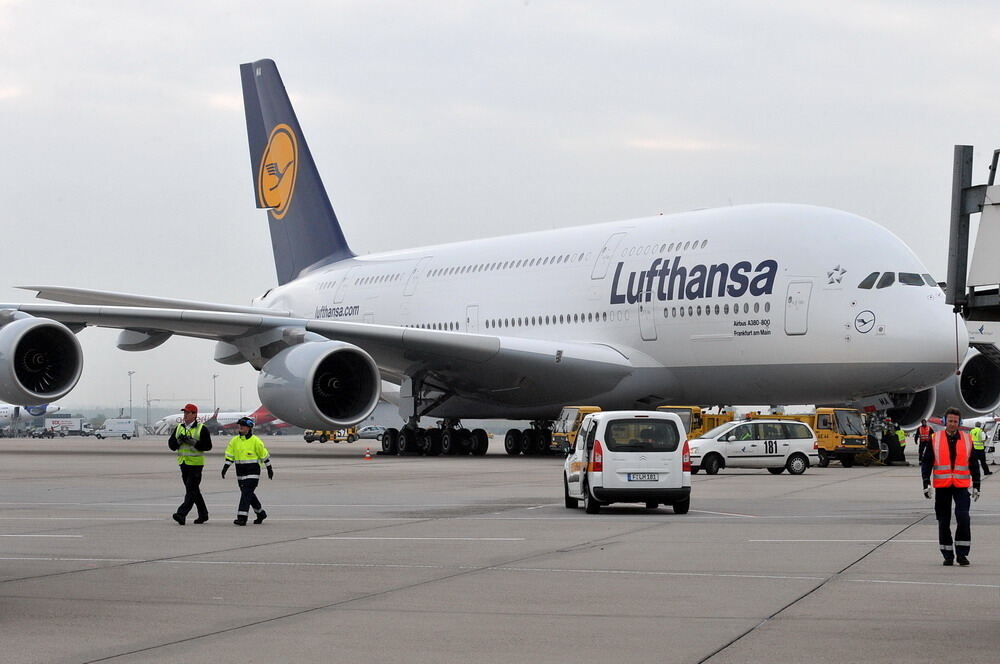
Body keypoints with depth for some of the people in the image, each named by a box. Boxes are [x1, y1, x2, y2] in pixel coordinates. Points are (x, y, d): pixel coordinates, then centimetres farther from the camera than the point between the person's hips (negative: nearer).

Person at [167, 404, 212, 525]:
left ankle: (182, 514, -20)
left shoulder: (202, 429, -6)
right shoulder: (179, 428, 11)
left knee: (191, 490, -12)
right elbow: (171, 444, 8)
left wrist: (192, 442, -20)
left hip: (195, 464, -7)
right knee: (194, 490, 13)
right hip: (183, 463, 7)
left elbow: (207, 446, -14)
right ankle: (203, 514, 23)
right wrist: (179, 440, -12)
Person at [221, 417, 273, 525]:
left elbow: (264, 455, -1)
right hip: (240, 472, 6)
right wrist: (225, 467, 1)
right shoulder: (235, 440, 7)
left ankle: (242, 518, -17)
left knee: (246, 493, -14)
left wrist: (269, 469, 4)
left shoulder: (255, 441, -8)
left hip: (252, 472, -6)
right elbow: (230, 455, 12)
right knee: (249, 494, 15)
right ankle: (261, 514, 33)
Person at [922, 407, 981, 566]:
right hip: (942, 487, 0)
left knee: (963, 517, -15)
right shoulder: (935, 439, 4)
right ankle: (948, 555, 15)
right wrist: (926, 484, -3)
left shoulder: (967, 439, 7)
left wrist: (976, 486, 9)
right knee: (944, 521, 5)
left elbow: (973, 465, 12)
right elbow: (927, 462, 5)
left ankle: (962, 553, -6)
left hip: (961, 486, 0)